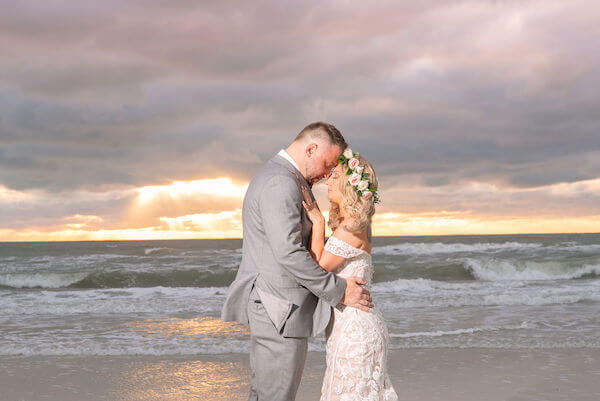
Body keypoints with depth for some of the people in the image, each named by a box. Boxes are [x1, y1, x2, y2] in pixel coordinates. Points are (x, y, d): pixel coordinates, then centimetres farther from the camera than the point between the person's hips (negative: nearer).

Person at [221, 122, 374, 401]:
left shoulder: (280, 178, 17)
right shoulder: (279, 183, -18)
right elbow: (288, 252, -26)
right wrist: (338, 291, -18)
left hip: (273, 311, 11)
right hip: (279, 313, -11)